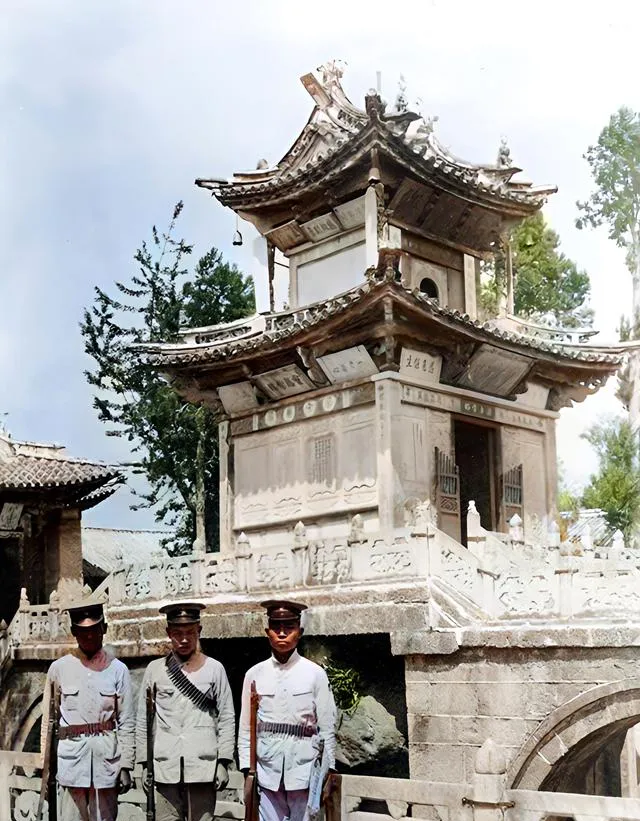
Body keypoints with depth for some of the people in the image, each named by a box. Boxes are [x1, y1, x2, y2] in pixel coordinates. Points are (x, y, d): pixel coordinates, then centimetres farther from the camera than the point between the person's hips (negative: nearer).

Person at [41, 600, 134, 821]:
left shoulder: (117, 669, 3)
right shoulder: (59, 668, 4)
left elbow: (127, 722, 4)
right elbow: (48, 720, 9)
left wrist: (126, 766, 0)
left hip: (107, 756, 0)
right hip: (71, 755, 0)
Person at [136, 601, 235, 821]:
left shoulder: (214, 669, 5)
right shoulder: (155, 670, 7)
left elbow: (227, 719, 5)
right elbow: (143, 721, 10)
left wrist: (223, 762, -1)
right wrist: (145, 764, 6)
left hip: (203, 767, -1)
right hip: (164, 768, 1)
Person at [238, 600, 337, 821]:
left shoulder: (315, 674, 0)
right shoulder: (255, 675, 4)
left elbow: (327, 727, 2)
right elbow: (246, 728, 8)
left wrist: (328, 773, 1)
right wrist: (247, 772, 4)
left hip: (304, 769, -1)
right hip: (267, 770, 1)